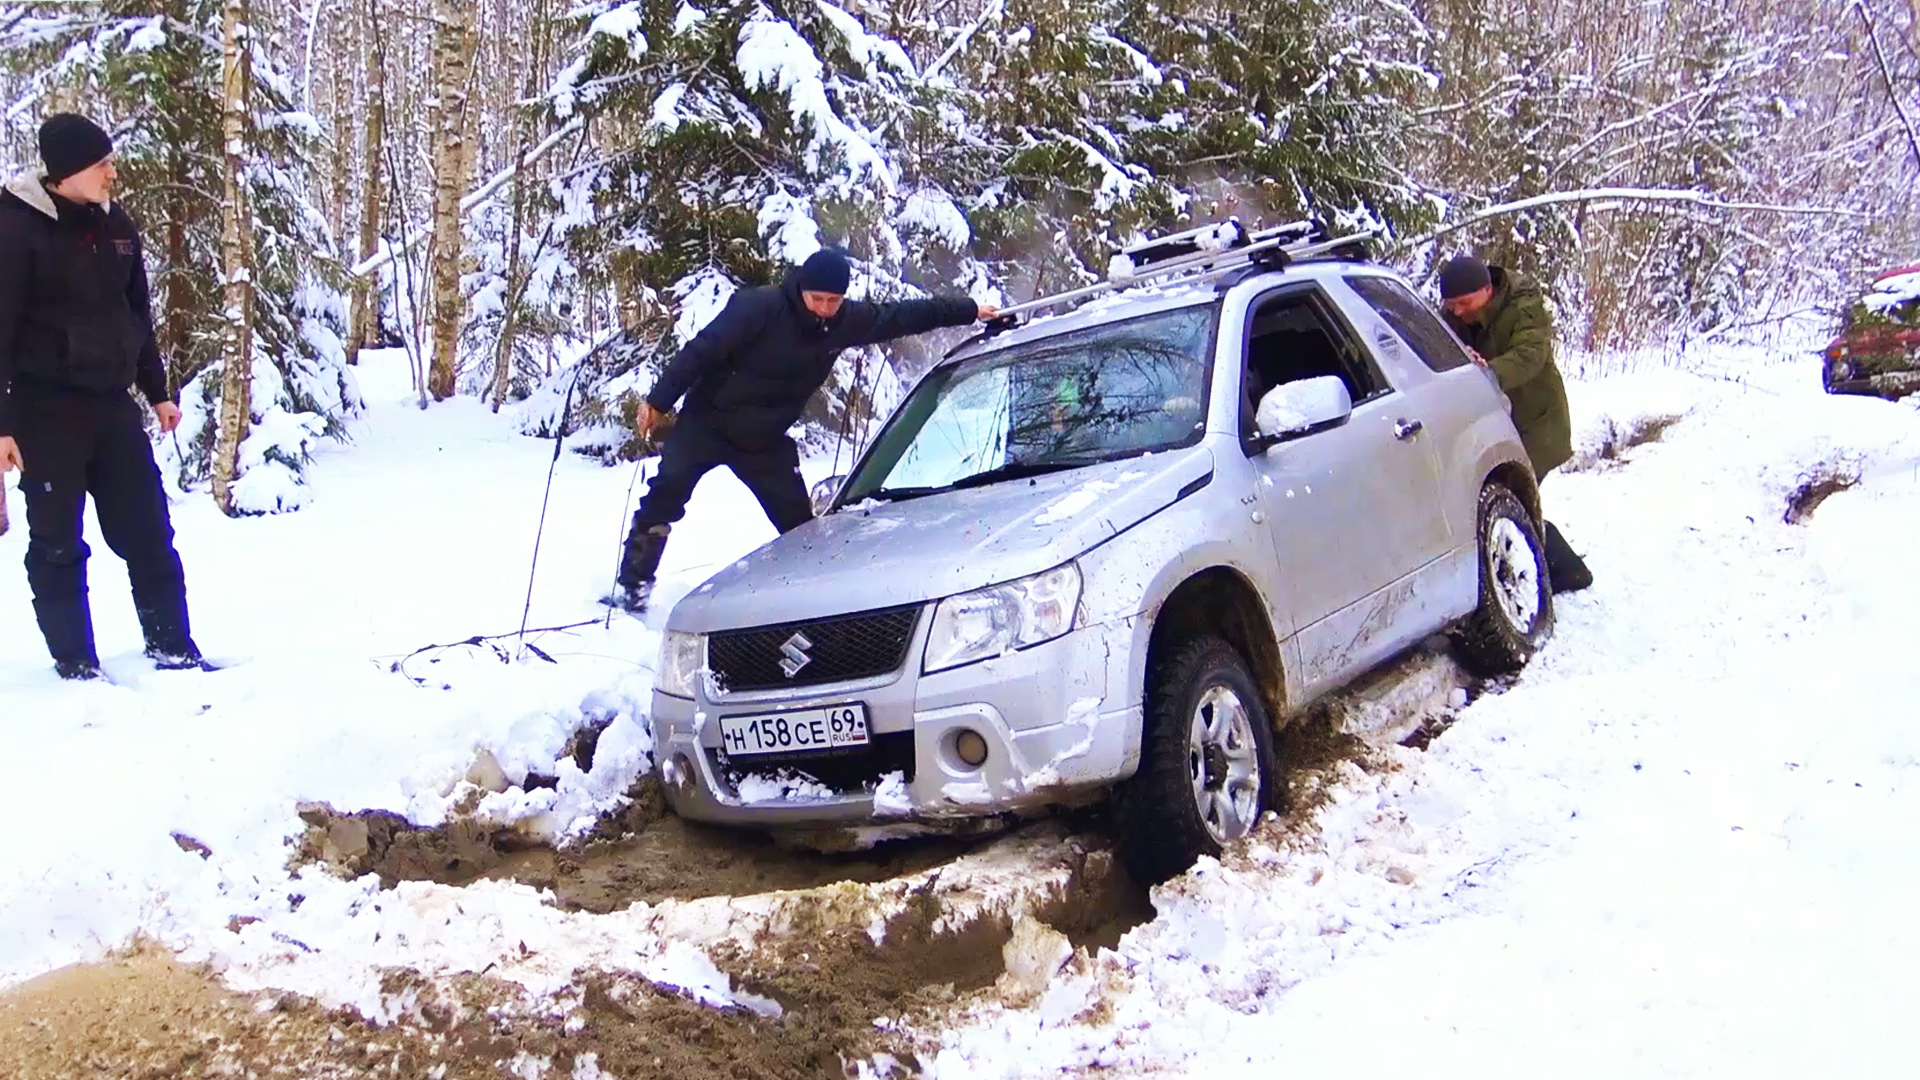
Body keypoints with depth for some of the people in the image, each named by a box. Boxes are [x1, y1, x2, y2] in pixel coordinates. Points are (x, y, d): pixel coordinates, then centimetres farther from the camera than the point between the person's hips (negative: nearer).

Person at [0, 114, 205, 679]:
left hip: (111, 400, 5)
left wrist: (156, 390, 17)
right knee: (57, 542, 3)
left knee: (147, 528, 6)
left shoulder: (114, 224, 8)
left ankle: (170, 645, 16)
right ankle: (74, 662, 13)